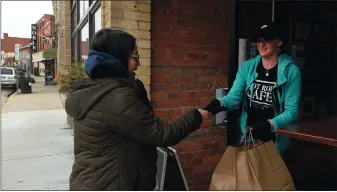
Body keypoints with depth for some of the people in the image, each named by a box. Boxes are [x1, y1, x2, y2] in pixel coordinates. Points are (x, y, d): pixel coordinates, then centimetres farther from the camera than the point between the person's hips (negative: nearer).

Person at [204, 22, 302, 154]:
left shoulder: (291, 71, -10)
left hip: (275, 141, -3)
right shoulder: (247, 66, 0)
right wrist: (220, 103, -30)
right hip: (248, 137, 3)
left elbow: (292, 111, -13)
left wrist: (270, 125, -30)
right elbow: (235, 96, -8)